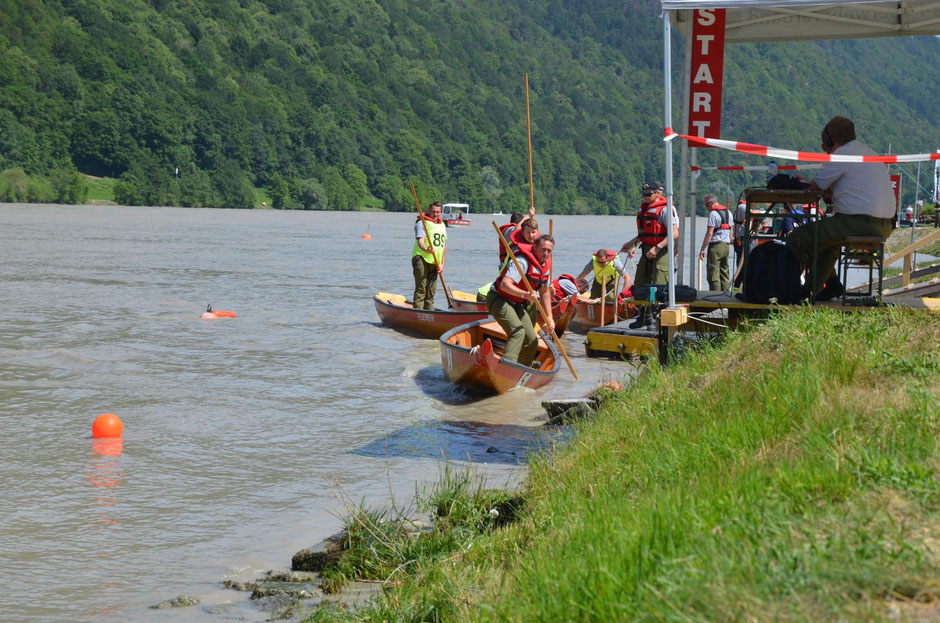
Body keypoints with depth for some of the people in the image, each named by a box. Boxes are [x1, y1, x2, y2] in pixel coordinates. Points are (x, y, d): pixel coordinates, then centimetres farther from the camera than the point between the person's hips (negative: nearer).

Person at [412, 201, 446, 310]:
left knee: (431, 290, 8)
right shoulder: (422, 223, -3)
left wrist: (442, 264, 12)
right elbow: (420, 241, -17)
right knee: (421, 288, -12)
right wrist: (426, 250, -38)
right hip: (421, 259, -7)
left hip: (434, 262, 7)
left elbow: (443, 246, 21)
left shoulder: (442, 225, 19)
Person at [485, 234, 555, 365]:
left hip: (517, 305, 9)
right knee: (518, 331, -31)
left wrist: (549, 318, 8)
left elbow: (544, 292, 14)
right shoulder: (522, 261, -26)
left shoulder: (546, 265, 4)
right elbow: (505, 284, -38)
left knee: (532, 342, 7)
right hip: (499, 299, -9)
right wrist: (525, 294, -52)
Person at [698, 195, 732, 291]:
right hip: (726, 245, 8)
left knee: (713, 273, -7)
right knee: (725, 272, 11)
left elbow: (709, 233, -15)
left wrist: (703, 249, -13)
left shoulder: (713, 214, -10)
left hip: (715, 245, -8)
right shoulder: (728, 213, 15)